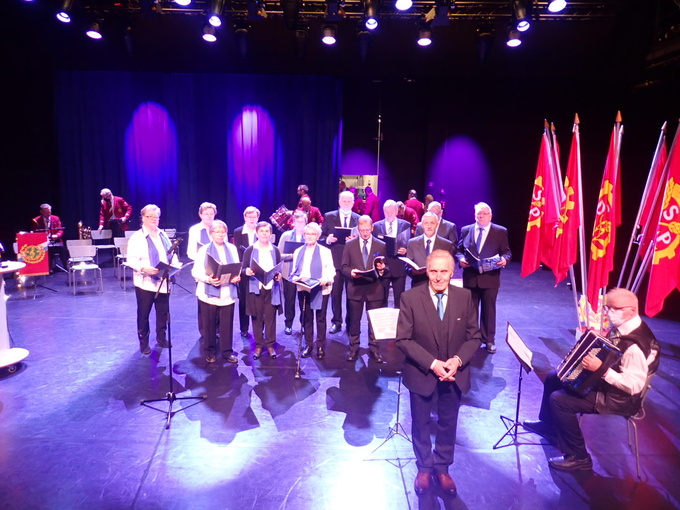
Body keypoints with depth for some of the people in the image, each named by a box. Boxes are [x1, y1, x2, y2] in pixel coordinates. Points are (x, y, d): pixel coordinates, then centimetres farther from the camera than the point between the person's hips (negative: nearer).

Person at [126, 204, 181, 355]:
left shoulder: (163, 235, 12)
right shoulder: (136, 237, -8)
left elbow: (172, 253, 15)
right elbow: (132, 260, -15)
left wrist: (176, 265, -5)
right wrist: (144, 268, -31)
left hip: (163, 281, 5)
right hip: (145, 282, -5)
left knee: (163, 311, 12)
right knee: (143, 313, 7)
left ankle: (161, 338, 28)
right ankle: (143, 342, 20)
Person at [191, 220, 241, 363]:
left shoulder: (232, 248, 10)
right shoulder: (204, 250, 0)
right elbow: (196, 271, -6)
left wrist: (237, 276, -10)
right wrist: (208, 279, -23)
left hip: (227, 293, 2)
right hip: (209, 293, -2)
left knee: (227, 324, 6)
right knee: (209, 324, 7)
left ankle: (227, 350, 19)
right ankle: (210, 351, 22)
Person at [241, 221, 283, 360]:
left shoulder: (275, 250, 6)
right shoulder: (249, 250, 0)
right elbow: (243, 269, 2)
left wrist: (279, 275, -9)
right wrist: (246, 272, -20)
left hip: (272, 289, 1)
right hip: (255, 289, -1)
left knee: (270, 317, 5)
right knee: (257, 318, 5)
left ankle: (270, 344, 18)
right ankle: (259, 345, 19)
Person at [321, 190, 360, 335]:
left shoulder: (359, 219, 5)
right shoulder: (329, 216, 5)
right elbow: (321, 236, 4)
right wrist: (328, 239, -17)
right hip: (335, 260, 0)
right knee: (335, 293, 5)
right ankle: (336, 322, 16)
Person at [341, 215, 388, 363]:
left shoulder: (381, 245, 4)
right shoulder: (350, 245, 4)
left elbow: (386, 268, 6)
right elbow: (344, 267, 4)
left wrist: (382, 269, -17)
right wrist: (351, 272, -17)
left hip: (375, 289, 0)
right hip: (355, 288, 0)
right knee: (354, 320, 8)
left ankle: (374, 349, 21)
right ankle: (353, 348, 22)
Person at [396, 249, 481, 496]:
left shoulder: (465, 297, -8)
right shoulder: (410, 298, -15)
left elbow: (474, 336, -3)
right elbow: (403, 339, -15)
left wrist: (458, 360, -19)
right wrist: (432, 363, -23)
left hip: (454, 374, 2)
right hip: (421, 373, -2)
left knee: (448, 424, 19)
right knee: (421, 424, 17)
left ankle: (442, 468, 43)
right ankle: (424, 468, 41)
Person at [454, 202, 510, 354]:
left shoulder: (500, 231, 0)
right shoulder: (466, 230, 5)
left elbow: (507, 252, 0)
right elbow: (458, 249, 9)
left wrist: (504, 259, -22)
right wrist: (460, 258, -12)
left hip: (490, 278, -2)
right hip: (470, 277, 2)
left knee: (488, 310, 9)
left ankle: (489, 340, 23)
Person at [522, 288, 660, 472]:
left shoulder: (635, 345, -32)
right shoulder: (623, 327, -2)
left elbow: (634, 385, -33)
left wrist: (601, 369, -37)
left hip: (620, 398, -10)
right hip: (604, 380, 10)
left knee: (559, 400, -21)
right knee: (553, 377, 15)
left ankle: (579, 458, -3)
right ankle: (549, 425, 37)